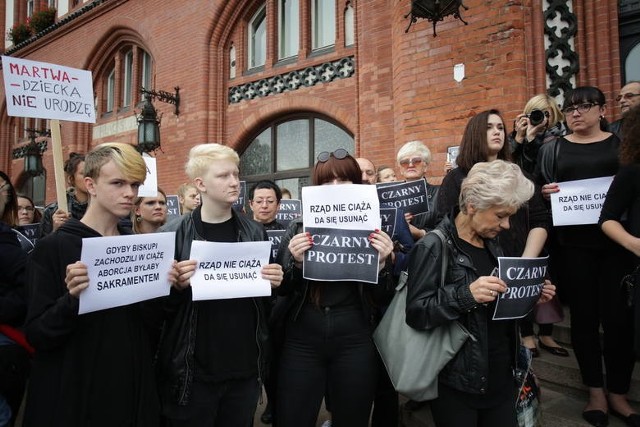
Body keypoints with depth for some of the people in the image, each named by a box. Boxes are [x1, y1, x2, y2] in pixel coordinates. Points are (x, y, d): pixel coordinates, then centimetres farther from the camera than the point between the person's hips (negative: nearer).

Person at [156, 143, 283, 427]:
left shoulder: (255, 232, 1)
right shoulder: (173, 235, -8)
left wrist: (275, 283, -10)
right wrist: (177, 286, -23)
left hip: (246, 367, 3)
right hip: (192, 371, -2)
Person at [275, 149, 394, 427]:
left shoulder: (370, 228, 1)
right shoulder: (299, 226, 0)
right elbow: (281, 289, 2)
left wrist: (381, 262, -15)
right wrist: (296, 262, -17)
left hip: (354, 343, 0)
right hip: (302, 342, 0)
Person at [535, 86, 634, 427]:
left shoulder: (622, 144, 9)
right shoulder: (553, 149, 10)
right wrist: (544, 192, -12)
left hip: (617, 241, 0)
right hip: (572, 244, 0)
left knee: (618, 316, 2)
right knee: (583, 315, 6)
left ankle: (618, 392, 21)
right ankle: (595, 390, 21)